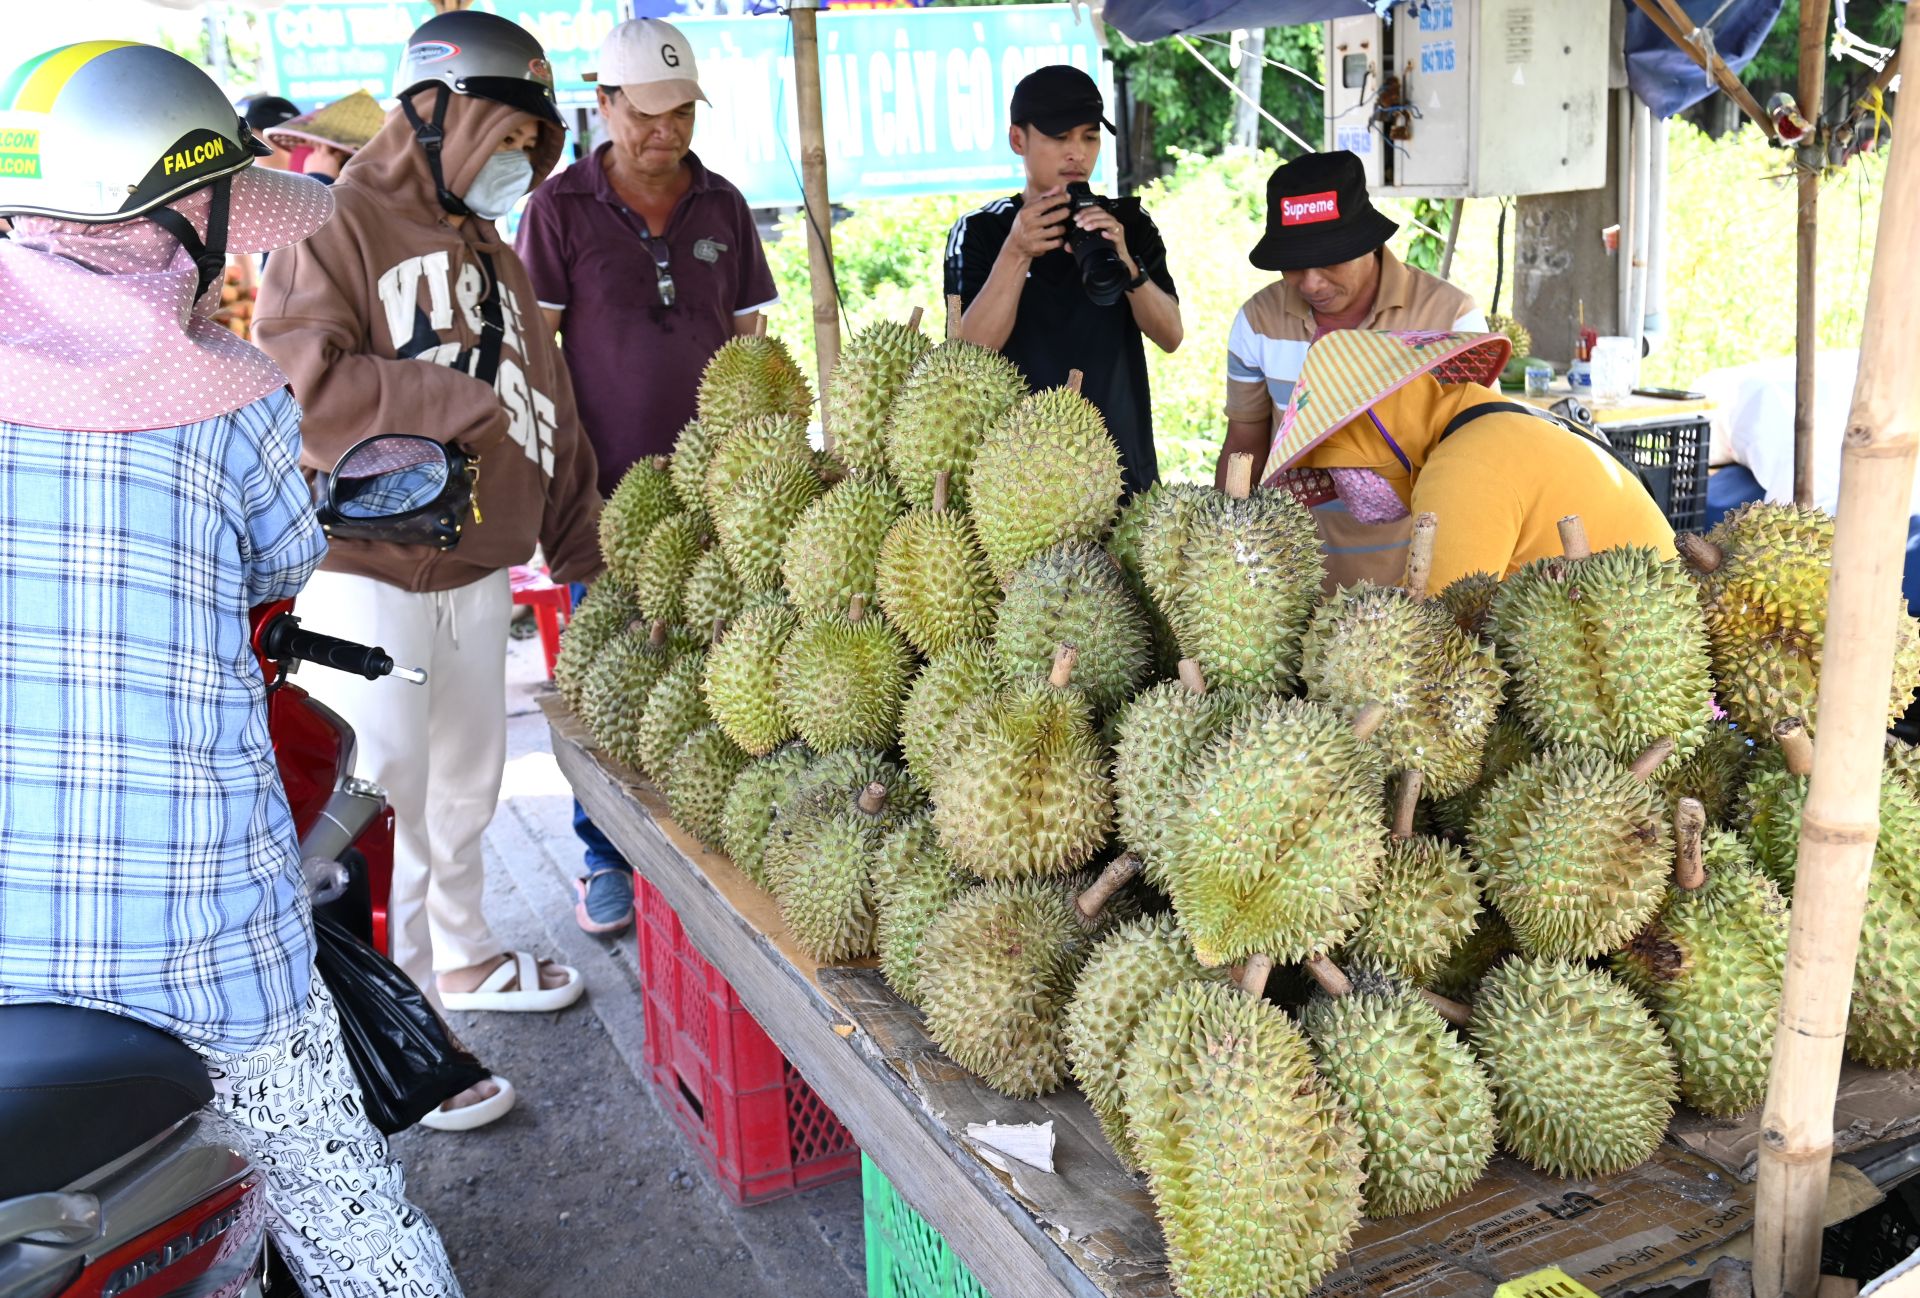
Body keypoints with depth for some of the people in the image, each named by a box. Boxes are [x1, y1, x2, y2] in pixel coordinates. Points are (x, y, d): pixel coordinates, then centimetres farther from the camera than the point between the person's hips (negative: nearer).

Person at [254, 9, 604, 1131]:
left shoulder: (495, 253, 15)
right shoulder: (339, 226, -8)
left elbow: (545, 412, 16)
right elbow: (294, 374, -22)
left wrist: (586, 550, 12)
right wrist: (450, 402, -17)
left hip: (480, 567, 8)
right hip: (368, 574, -7)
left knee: (468, 783, 20)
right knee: (385, 804, -2)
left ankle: (464, 955, 39)